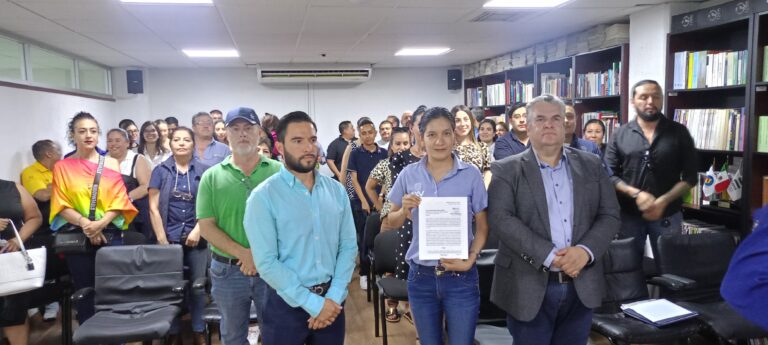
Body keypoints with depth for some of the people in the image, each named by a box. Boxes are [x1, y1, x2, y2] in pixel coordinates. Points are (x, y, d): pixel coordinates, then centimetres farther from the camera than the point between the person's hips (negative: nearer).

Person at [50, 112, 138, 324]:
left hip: (110, 235, 0)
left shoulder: (111, 163, 5)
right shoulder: (62, 167, 4)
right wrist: (85, 223, -18)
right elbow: (61, 205, -2)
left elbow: (119, 201, 0)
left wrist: (101, 223, -15)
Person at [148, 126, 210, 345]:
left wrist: (197, 231, -9)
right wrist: (162, 239, -6)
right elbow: (153, 208, 0)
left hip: (196, 237, 0)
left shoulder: (203, 171, 4)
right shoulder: (160, 171, 4)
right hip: (169, 238, 0)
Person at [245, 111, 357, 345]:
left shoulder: (336, 190, 2)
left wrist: (333, 296, -10)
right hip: (287, 304, -3)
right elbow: (267, 263, -15)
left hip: (332, 300, 4)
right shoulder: (263, 197, -11)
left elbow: (348, 246, 1)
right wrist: (313, 303, -16)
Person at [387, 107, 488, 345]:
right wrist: (404, 210, -14)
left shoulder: (471, 174, -5)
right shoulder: (409, 175, -1)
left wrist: (470, 260, -14)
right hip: (421, 276, 2)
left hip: (461, 277, -2)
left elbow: (482, 226, 1)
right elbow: (393, 223, 7)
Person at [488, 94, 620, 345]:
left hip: (581, 286, 3)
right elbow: (500, 219, -13)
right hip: (529, 288, -3)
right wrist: (549, 255, -21)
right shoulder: (507, 170, -2)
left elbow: (609, 215, 5)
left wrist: (585, 251, -14)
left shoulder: (591, 165, 9)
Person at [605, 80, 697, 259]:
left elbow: (690, 176, 0)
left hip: (667, 215, 0)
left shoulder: (679, 132, 2)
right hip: (628, 214, 0)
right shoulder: (620, 135, 2)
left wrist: (664, 201, -14)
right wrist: (636, 194, -17)